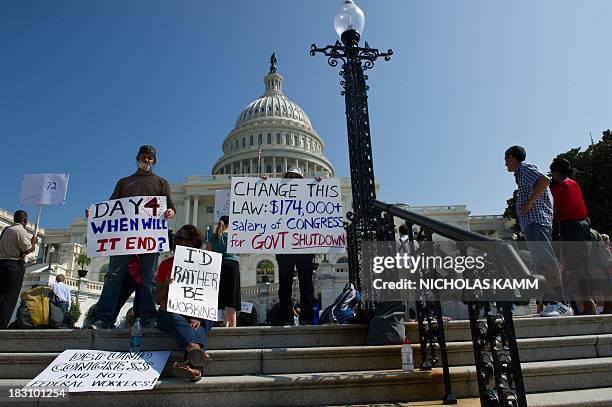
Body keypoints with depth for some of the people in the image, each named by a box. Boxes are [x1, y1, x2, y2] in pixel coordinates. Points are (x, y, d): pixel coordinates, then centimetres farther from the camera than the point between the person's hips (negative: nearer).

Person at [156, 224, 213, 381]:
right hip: (170, 313, 0)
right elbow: (157, 299, 11)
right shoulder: (166, 264, 13)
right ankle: (197, 350, -63)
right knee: (177, 320, -35)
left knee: (201, 323, -34)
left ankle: (193, 361, -60)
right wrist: (166, 287, -13)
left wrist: (198, 317, -18)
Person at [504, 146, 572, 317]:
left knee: (544, 260, -18)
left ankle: (561, 303, -21)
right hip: (533, 222, 11)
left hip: (535, 220, -11)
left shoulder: (524, 168, -1)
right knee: (542, 262, 6)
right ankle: (554, 301, 6)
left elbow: (544, 180, -19)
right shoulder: (523, 173, 28)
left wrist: (529, 204, -18)